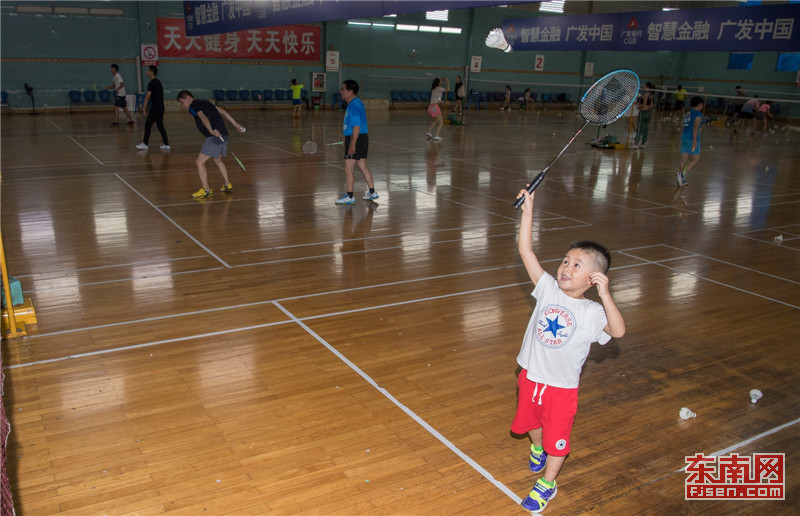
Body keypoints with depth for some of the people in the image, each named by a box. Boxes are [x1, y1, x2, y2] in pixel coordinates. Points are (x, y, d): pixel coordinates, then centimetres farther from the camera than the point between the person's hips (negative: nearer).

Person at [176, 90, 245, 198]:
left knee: (199, 162, -2)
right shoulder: (204, 102, 24)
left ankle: (206, 190, 1)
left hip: (214, 137, -9)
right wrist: (235, 124, 25)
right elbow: (222, 111, 24)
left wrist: (211, 131, -36)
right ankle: (227, 184, 39)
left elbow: (203, 117, -22)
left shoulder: (193, 105, -2)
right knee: (218, 160, 29)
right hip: (223, 135, 9)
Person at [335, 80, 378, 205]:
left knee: (348, 168, -5)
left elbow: (357, 126, -23)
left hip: (356, 138, -10)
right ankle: (372, 192, 25)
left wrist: (352, 144, -24)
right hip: (363, 138, 10)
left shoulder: (354, 105, -17)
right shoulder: (357, 103, 14)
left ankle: (349, 197, 0)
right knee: (363, 166, 17)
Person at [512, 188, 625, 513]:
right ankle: (537, 449, 59)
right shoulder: (549, 290, -9)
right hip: (531, 376, 4)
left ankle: (547, 484, 35)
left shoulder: (592, 312, -16)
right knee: (531, 422, 27)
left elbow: (618, 330, -35)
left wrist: (605, 295, -44)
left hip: (562, 387, -4)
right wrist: (528, 210, -21)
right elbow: (526, 252, -14)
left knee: (557, 438, 12)